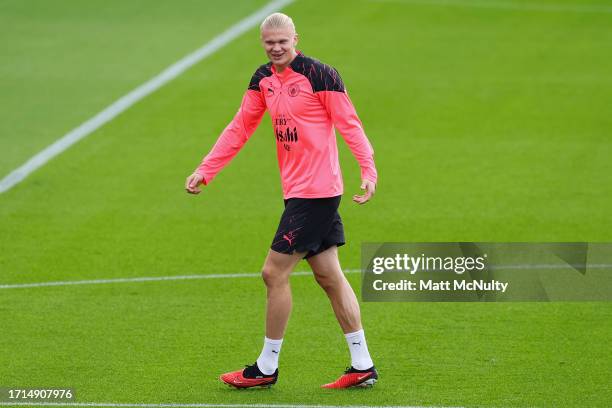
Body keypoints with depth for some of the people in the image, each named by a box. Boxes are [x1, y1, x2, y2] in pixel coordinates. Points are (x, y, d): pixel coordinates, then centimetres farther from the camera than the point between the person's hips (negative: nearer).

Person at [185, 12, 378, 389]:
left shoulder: (320, 75, -12)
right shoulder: (263, 80, 10)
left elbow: (349, 124, -13)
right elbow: (240, 129, 15)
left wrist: (368, 170, -24)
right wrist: (205, 171, 8)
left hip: (315, 190, -8)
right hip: (298, 189, 8)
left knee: (275, 273, -5)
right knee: (329, 276, 10)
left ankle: (267, 368, 6)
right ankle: (362, 366, 15)